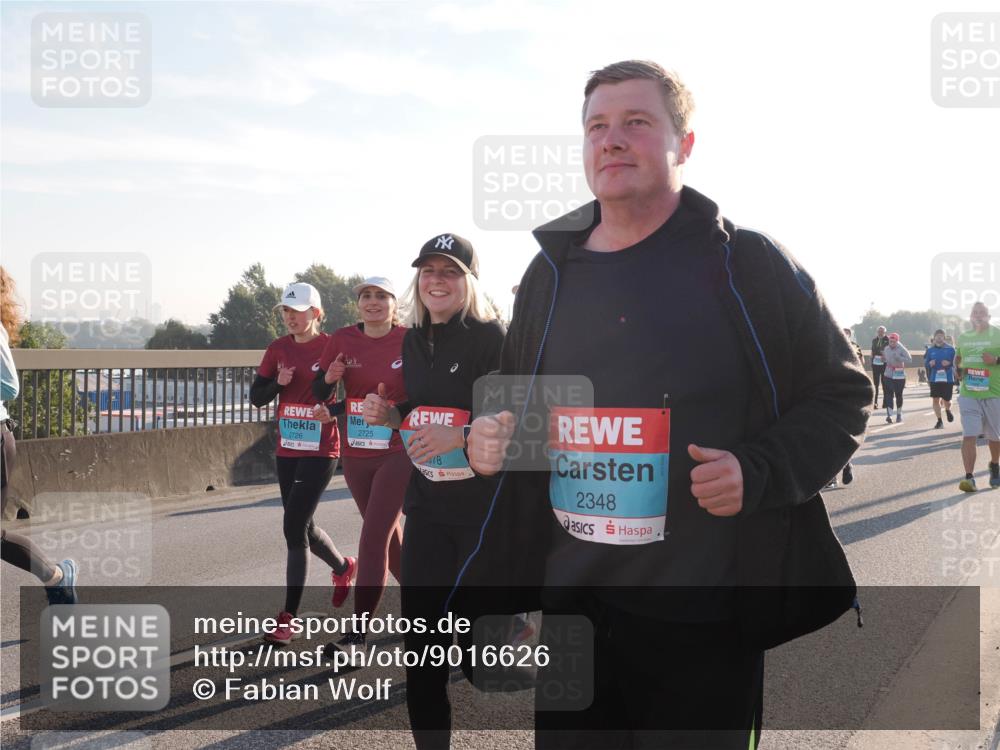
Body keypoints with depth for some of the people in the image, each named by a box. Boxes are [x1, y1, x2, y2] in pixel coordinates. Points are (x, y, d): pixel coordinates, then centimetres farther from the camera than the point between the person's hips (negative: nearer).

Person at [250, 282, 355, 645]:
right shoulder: (278, 349, 6)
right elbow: (256, 398, 6)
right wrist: (277, 384, -12)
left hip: (320, 451, -6)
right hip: (287, 450, 6)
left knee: (294, 527, -9)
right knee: (301, 525, 17)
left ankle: (289, 617, 2)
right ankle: (344, 567, 46)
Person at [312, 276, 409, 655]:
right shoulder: (343, 340, 0)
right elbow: (319, 394, 5)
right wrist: (328, 379, -15)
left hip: (398, 454, -5)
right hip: (355, 455, 5)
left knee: (373, 539, -9)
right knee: (388, 535, 18)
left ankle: (358, 630, -2)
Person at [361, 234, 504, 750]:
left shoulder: (492, 338, -10)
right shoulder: (414, 341, 11)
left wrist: (459, 437, -26)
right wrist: (389, 415, 2)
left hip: (485, 508, -6)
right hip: (427, 506, 6)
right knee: (422, 641, 9)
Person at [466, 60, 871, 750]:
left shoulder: (747, 265, -5)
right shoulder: (551, 273, 9)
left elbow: (842, 393, 0)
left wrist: (757, 471, -16)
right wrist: (492, 439, -1)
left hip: (706, 618, -4)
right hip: (572, 603, 4)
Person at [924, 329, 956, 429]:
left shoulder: (950, 349, -3)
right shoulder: (930, 350, 4)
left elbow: (956, 363, -1)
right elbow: (925, 364, 8)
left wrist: (949, 363, -21)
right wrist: (930, 364, -14)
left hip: (948, 379, -2)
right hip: (934, 379, 2)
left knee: (946, 400, 4)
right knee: (935, 399, -2)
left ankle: (948, 410, 40)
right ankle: (939, 420, 10)